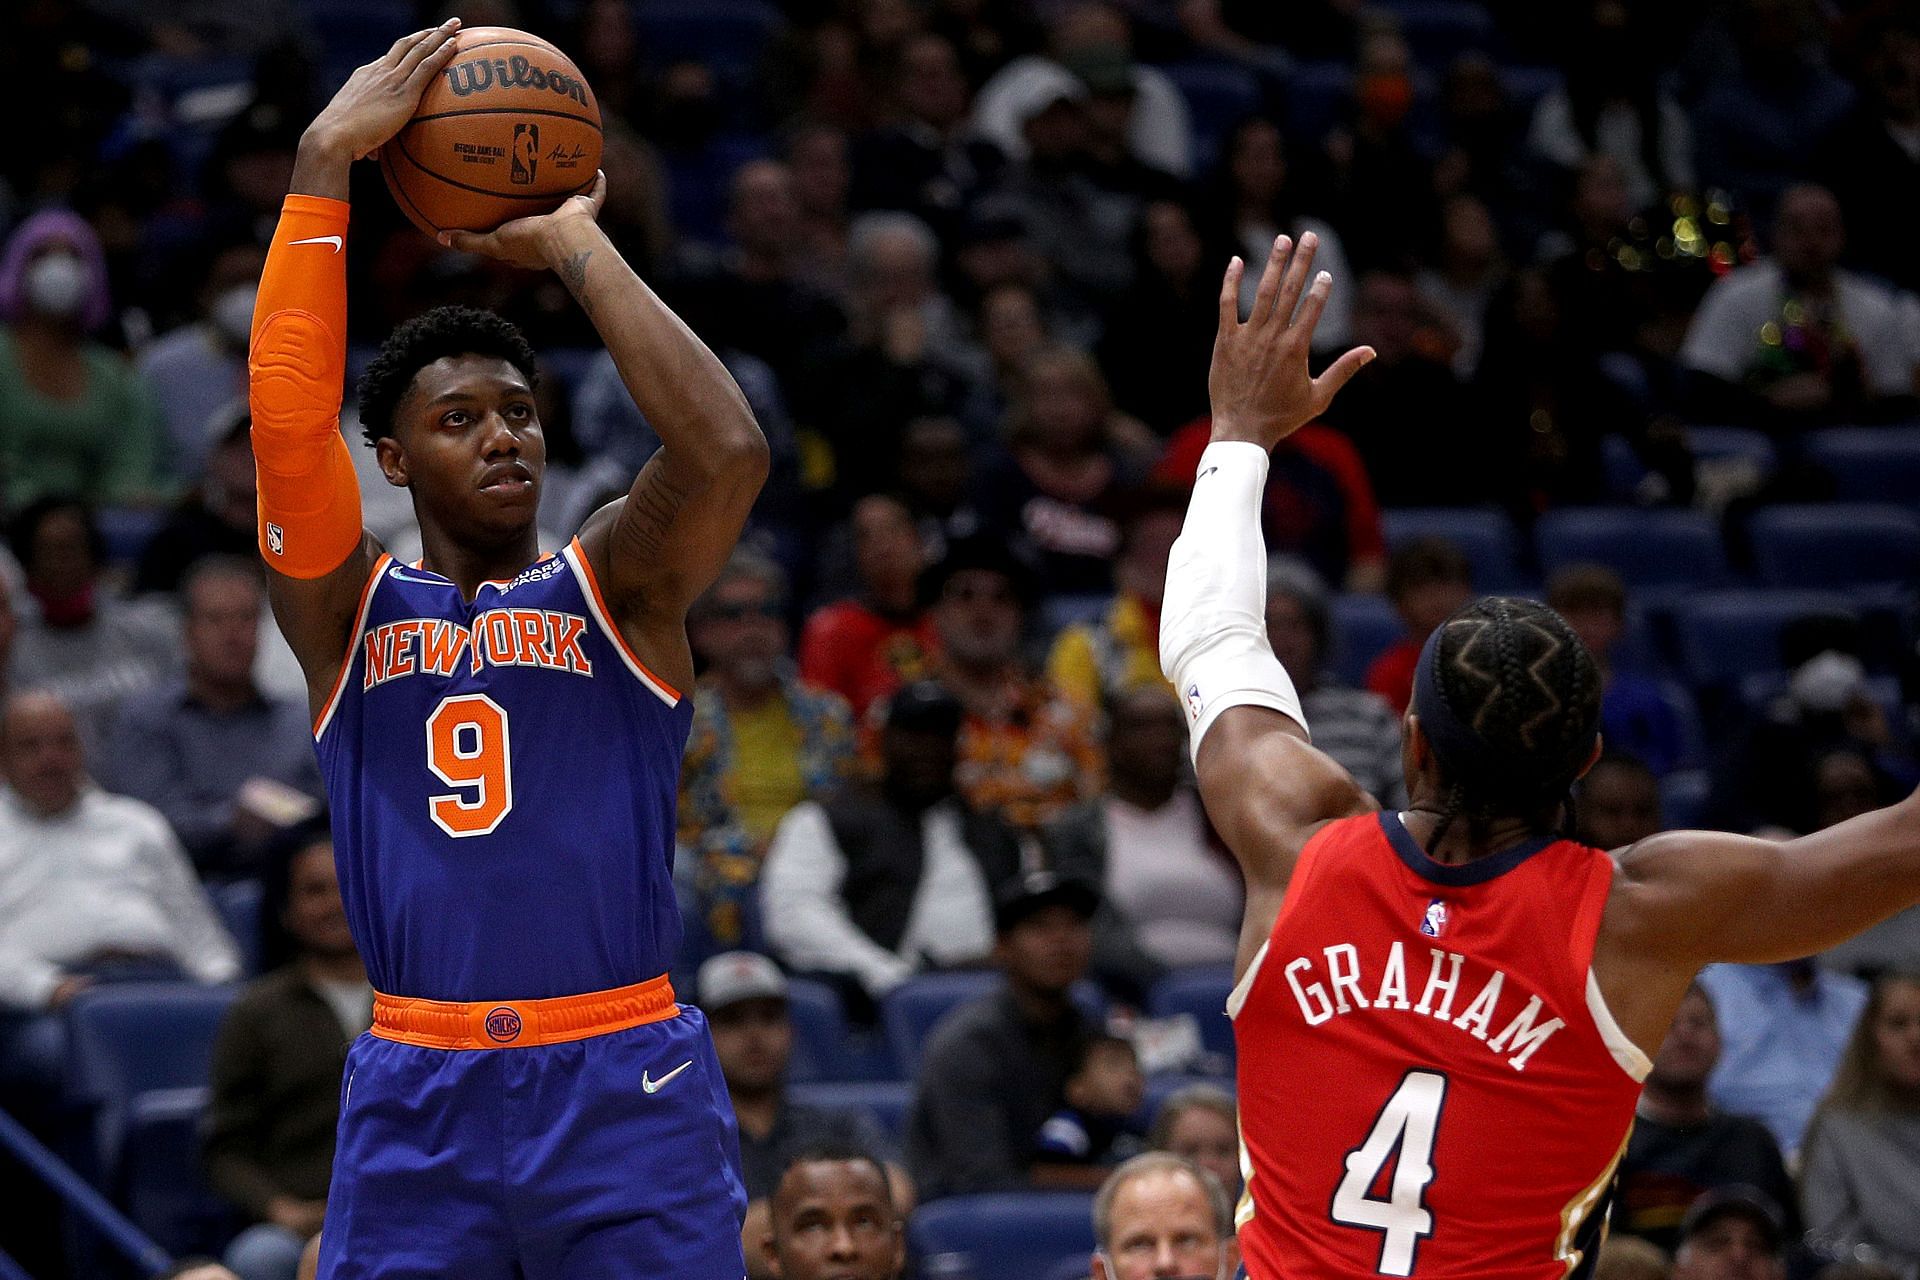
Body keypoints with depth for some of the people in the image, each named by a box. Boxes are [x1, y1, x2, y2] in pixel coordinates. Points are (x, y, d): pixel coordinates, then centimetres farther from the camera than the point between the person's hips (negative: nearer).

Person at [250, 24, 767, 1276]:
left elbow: (728, 453, -14)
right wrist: (325, 163, -11)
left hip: (626, 1081, -1)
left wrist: (577, 244, -7)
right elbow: (288, 422, -10)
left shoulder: (617, 587, 7)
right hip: (418, 1092, 1)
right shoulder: (349, 607, 8)